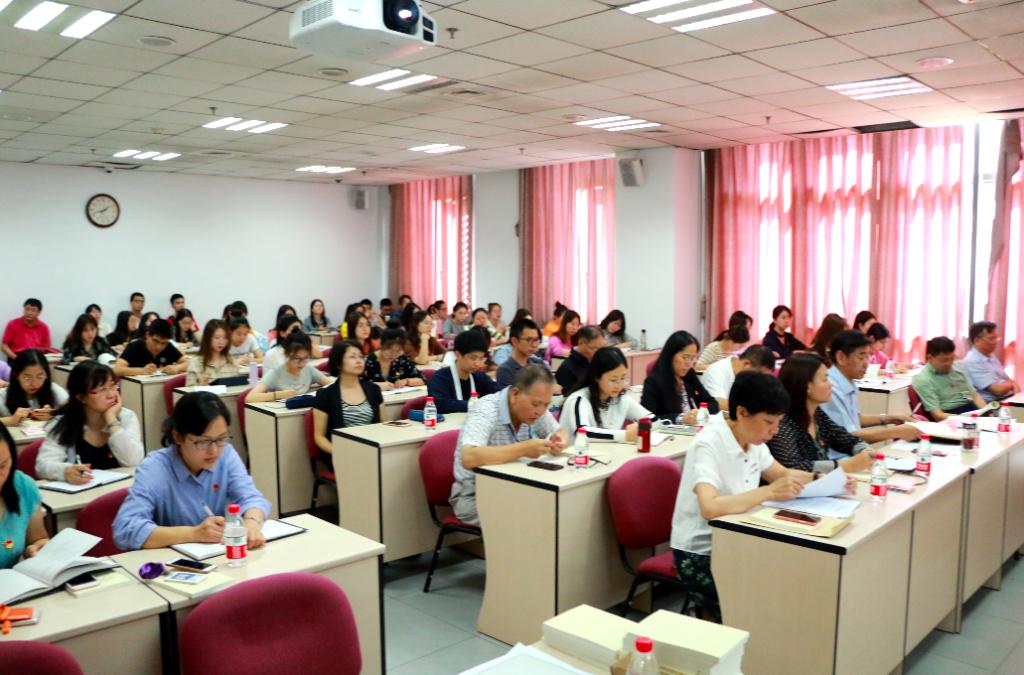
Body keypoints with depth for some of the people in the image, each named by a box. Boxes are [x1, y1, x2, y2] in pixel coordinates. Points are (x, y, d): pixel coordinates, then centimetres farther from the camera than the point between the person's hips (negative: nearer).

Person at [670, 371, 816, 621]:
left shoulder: (751, 438, -1)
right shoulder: (708, 445, -24)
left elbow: (782, 474, 14)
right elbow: (710, 508, -37)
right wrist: (769, 492, -37)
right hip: (700, 554, -8)